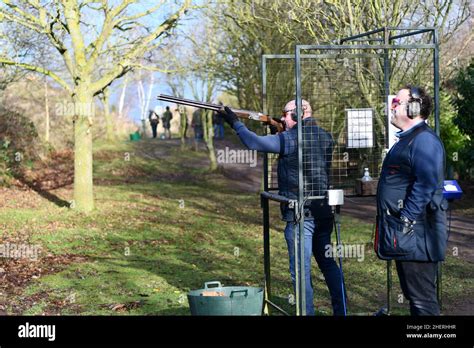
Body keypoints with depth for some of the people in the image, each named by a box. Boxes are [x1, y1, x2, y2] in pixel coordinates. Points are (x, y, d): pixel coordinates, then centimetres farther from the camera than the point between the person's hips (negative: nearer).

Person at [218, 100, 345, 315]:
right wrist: (276, 132, 16)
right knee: (328, 264, 18)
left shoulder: (290, 139, -13)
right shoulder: (325, 137, 9)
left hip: (300, 215, -8)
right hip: (323, 213, 8)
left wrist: (235, 123, 0)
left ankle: (307, 312, 1)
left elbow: (254, 142, -13)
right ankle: (340, 310, 22)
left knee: (301, 270, -1)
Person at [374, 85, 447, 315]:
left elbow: (425, 186, -25)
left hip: (415, 235, -11)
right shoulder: (407, 139, 18)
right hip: (402, 236, 11)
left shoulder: (424, 140, -15)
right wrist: (394, 226, 19)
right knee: (414, 296, 16)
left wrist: (406, 222, -24)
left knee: (422, 300, -4)